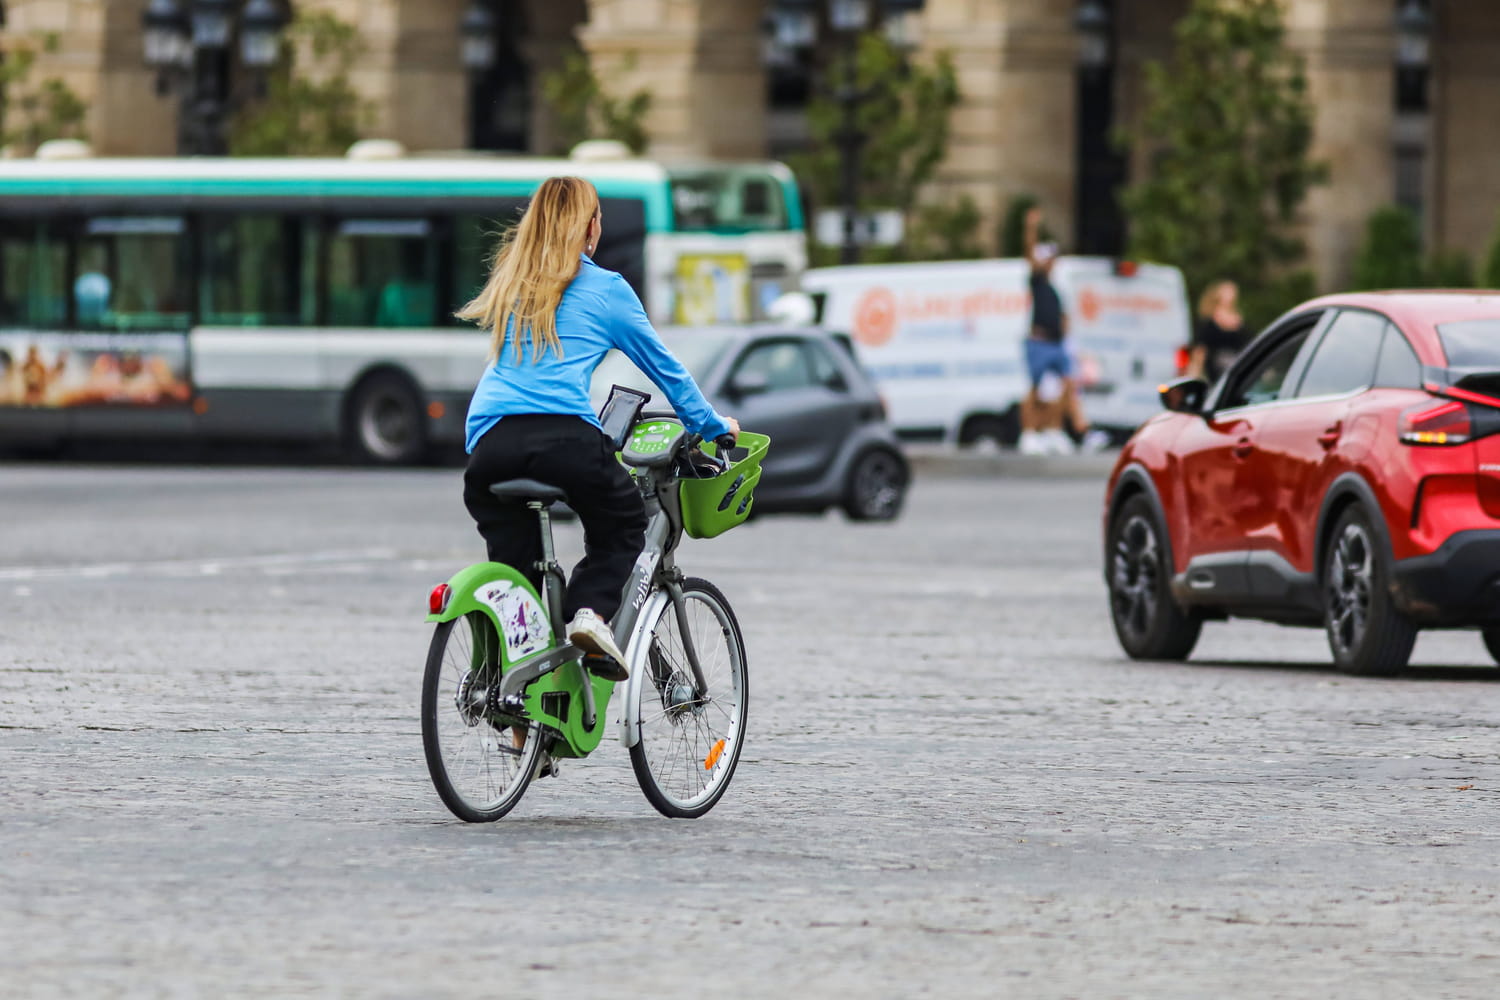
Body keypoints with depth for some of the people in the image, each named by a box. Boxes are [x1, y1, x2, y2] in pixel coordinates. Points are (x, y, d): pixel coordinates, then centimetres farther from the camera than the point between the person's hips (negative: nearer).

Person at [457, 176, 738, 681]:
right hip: (566, 439, -3)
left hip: (491, 443, 3)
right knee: (622, 528, 21)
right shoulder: (604, 289, 12)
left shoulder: (508, 289, 24)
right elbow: (665, 368, 21)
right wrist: (714, 426, 36)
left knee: (512, 552, 14)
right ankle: (591, 610, -4)